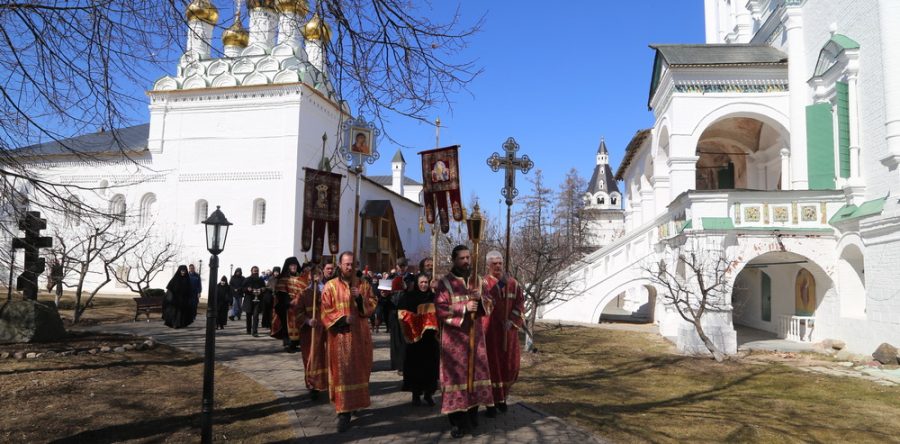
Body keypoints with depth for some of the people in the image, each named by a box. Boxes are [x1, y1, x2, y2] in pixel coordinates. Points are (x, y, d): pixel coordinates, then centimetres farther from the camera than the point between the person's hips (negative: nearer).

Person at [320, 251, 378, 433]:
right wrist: (343, 319, -18)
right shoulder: (331, 286, -2)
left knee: (359, 370, 11)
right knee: (342, 372, -3)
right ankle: (344, 411, 0)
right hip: (340, 335, -3)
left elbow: (372, 306, 4)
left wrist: (360, 298, -14)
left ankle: (355, 402, 30)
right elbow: (325, 311, -5)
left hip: (360, 334, 3)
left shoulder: (364, 284, 7)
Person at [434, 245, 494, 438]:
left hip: (475, 335, 5)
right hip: (454, 337, -5)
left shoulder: (477, 281, 10)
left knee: (474, 371, 8)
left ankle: (472, 415, 20)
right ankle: (457, 420, 2)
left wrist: (481, 300, -12)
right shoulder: (445, 283, -5)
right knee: (456, 374, -4)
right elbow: (440, 309, -12)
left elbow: (488, 305, 11)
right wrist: (464, 308, -21)